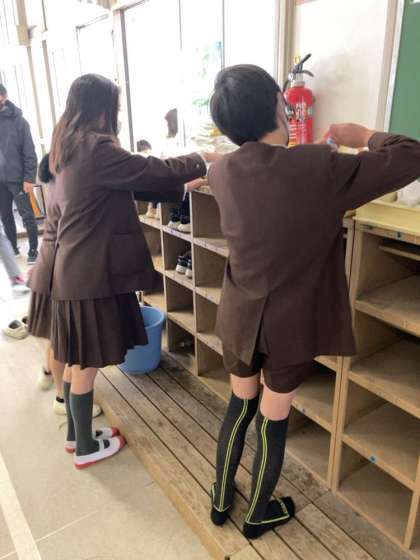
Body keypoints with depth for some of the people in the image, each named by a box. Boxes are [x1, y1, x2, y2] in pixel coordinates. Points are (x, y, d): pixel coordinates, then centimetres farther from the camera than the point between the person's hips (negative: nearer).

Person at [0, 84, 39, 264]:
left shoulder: (17, 120, -5)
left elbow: (29, 151, -7)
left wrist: (29, 178, -13)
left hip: (16, 178, -5)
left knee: (27, 215, 2)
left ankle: (33, 249, 14)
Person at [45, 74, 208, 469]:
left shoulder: (68, 149, 12)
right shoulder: (95, 149, -18)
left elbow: (129, 183, 15)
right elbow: (155, 172, -14)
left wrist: (179, 186, 12)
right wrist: (201, 162, 3)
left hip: (73, 267, 9)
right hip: (91, 272, -9)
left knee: (76, 359, 19)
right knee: (86, 363, 4)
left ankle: (75, 433, 35)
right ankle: (86, 448, 22)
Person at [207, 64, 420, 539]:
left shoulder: (222, 171, -8)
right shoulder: (320, 169, -22)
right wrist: (365, 136, 2)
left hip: (240, 317, 4)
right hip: (293, 325, -3)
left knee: (239, 407, 24)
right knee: (273, 421, 16)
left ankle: (220, 500, 44)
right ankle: (258, 515, 40)